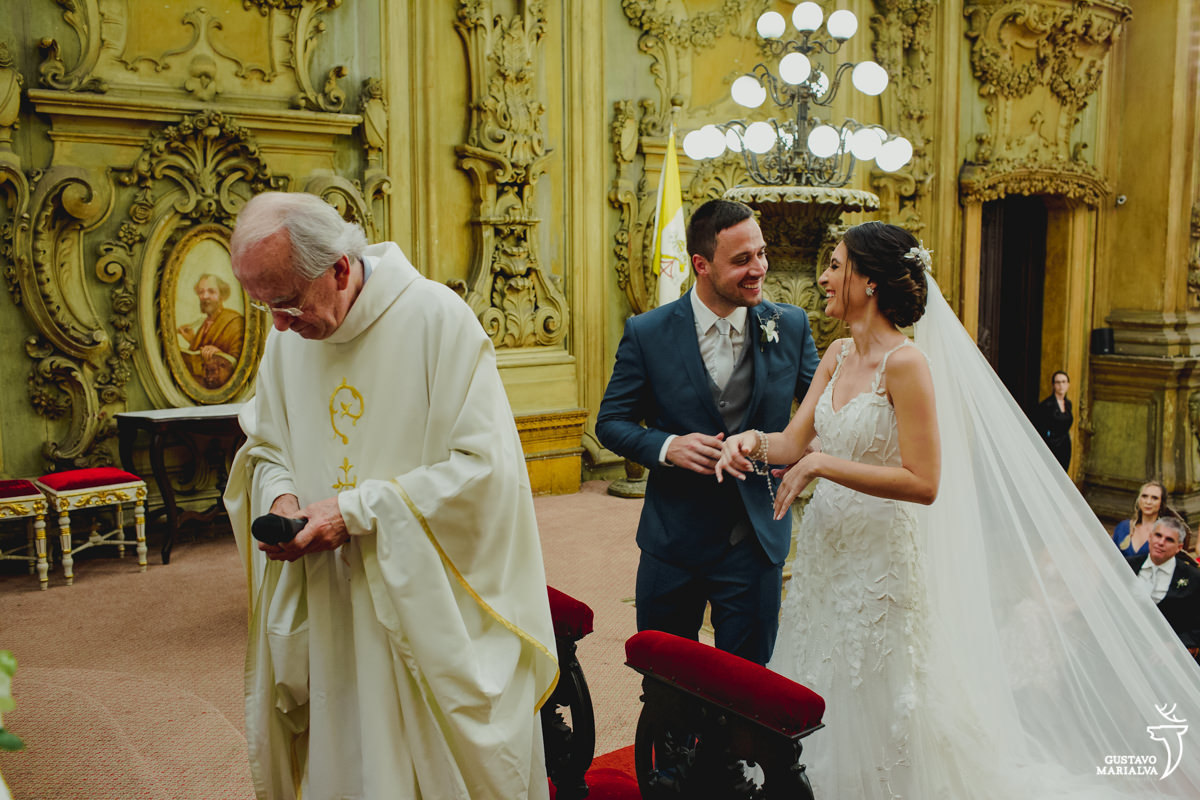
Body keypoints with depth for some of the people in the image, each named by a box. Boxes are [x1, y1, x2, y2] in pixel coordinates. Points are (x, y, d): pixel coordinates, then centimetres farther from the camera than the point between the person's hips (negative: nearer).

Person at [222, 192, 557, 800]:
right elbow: (264, 447, 15)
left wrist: (357, 511, -20)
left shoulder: (437, 317, -16)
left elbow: (482, 464, -19)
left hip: (426, 606, -5)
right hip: (327, 610, 5)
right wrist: (279, 494, -8)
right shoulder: (288, 335, 3)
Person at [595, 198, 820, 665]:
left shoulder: (790, 326, -2)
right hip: (674, 539, 0)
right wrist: (667, 446, -20)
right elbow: (611, 422, -1)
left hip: (757, 541, 1)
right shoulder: (647, 334, -7)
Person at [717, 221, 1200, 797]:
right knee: (819, 716, 18)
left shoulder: (905, 364, -17)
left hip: (881, 560, -7)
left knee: (878, 717, 7)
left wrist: (822, 464, -23)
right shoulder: (837, 356, 6)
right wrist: (754, 440, -19)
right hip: (825, 550, 7)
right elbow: (794, 441, 2)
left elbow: (923, 483, -22)